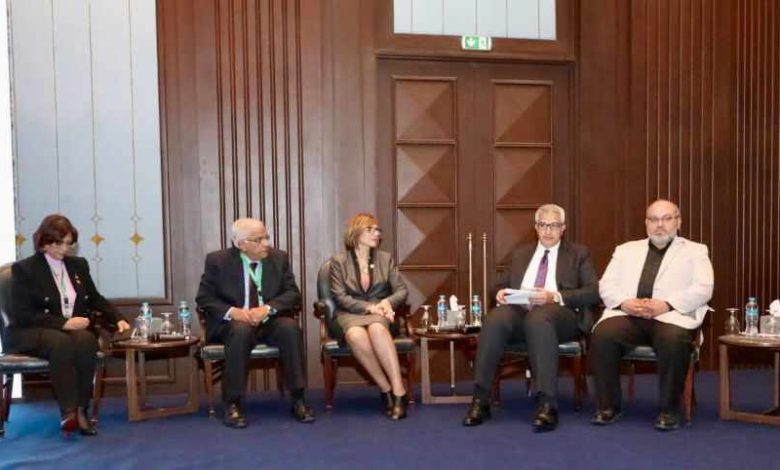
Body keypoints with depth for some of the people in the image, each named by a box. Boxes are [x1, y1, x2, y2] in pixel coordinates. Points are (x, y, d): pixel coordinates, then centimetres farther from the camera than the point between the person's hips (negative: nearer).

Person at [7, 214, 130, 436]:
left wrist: (118, 319, 3)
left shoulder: (78, 265, 15)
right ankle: (68, 411, -39)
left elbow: (96, 300, 22)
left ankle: (81, 410, -31)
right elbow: (21, 315, -9)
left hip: (75, 330, 4)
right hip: (30, 334, -4)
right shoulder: (24, 269, 0)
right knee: (62, 343, -38)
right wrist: (63, 323, -19)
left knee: (86, 340, -34)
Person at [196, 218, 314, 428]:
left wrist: (267, 309, -20)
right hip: (232, 323, -2)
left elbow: (292, 294, -1)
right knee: (241, 330, -36)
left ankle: (298, 399, -23)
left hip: (270, 321, 2)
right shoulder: (218, 260, -2)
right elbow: (204, 298, -3)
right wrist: (232, 312, -21)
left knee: (290, 327, -30)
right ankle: (233, 404, -26)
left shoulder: (279, 258, 3)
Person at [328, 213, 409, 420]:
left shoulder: (385, 258, 12)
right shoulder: (338, 261, 4)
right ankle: (386, 390, -25)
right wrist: (369, 307, -17)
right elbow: (341, 298, -4)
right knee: (356, 335, -38)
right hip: (349, 314, -1)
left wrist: (387, 302, -14)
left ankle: (399, 391, -39)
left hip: (378, 313, 1)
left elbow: (401, 290, 8)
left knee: (377, 329, -37)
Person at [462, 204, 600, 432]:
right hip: (520, 311, 3)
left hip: (560, 314, -3)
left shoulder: (578, 254, 17)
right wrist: (501, 293, 1)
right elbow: (503, 284, 27)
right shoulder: (521, 254, 28)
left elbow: (594, 291, 4)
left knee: (538, 319, -40)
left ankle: (547, 404, -40)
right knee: (496, 318, -33)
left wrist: (555, 296, -11)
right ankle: (480, 398, -30)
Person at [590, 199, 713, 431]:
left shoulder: (695, 251, 18)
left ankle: (669, 410, -16)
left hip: (672, 316, -2)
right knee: (602, 335, -28)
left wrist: (666, 305, -13)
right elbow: (606, 284, 14)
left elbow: (703, 289, 2)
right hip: (627, 314, 2)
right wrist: (625, 302, -8)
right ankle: (609, 405, -12)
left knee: (673, 341, -36)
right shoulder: (626, 249, 25)